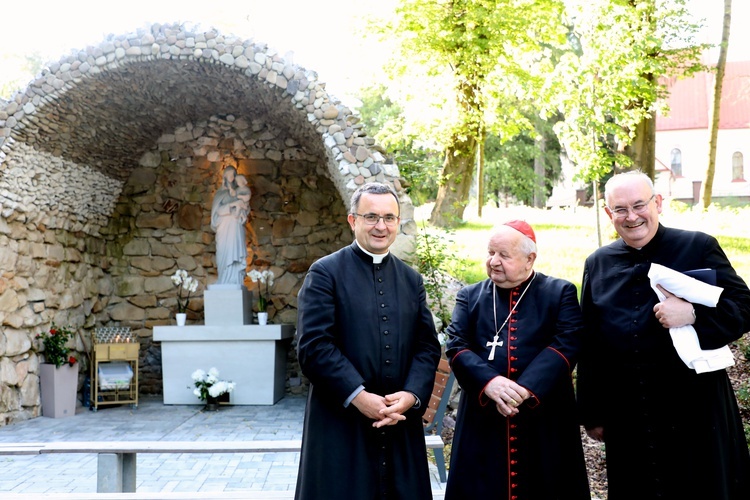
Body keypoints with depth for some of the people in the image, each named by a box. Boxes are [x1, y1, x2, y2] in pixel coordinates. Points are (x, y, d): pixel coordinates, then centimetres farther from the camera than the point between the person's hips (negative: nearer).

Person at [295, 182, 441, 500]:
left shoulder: (412, 280, 13)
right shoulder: (325, 273, -2)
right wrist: (359, 397, -17)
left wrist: (411, 395, -9)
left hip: (401, 425, 4)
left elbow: (428, 346, 8)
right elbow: (313, 346, -11)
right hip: (341, 423, -4)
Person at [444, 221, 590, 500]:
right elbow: (456, 346, -1)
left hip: (545, 419, -1)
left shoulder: (560, 293, 5)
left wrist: (525, 389, -21)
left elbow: (566, 344, -8)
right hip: (483, 420, 2)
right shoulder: (470, 296, 11)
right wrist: (489, 383, -20)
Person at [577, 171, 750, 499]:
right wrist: (591, 413, 11)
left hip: (694, 409, -3)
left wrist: (694, 315, -24)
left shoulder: (699, 247, -3)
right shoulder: (598, 264, 7)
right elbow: (589, 346, 11)